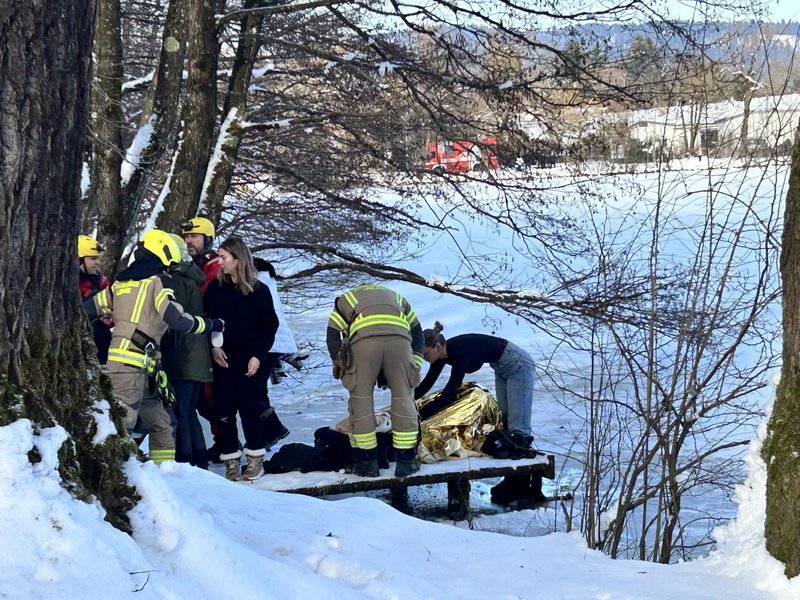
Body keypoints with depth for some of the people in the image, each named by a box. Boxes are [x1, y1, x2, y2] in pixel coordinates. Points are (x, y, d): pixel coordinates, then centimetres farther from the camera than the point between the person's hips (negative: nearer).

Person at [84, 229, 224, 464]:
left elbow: (88, 308, 23)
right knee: (122, 420, -13)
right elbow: (178, 320, -13)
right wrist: (212, 325, 0)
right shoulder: (158, 282, -2)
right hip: (134, 361, -8)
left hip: (116, 356, 8)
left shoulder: (121, 282, 20)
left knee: (159, 422, 15)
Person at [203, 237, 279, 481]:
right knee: (224, 409, 0)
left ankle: (255, 457, 12)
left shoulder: (258, 290, -2)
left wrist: (258, 355, -8)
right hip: (223, 359, 3)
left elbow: (270, 325, 0)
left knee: (249, 408, -3)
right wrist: (213, 346, -7)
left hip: (250, 361, -3)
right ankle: (231, 459, 10)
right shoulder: (215, 288, 5)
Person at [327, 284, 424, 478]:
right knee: (403, 396, 12)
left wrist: (344, 372, 24)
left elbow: (333, 338, 21)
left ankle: (367, 462, 13)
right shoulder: (395, 297, 41)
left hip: (363, 339, -1)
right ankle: (406, 461, 13)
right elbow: (417, 332, 30)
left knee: (361, 398, 10)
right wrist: (414, 370, 27)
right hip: (399, 337, 2)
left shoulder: (343, 301, 36)